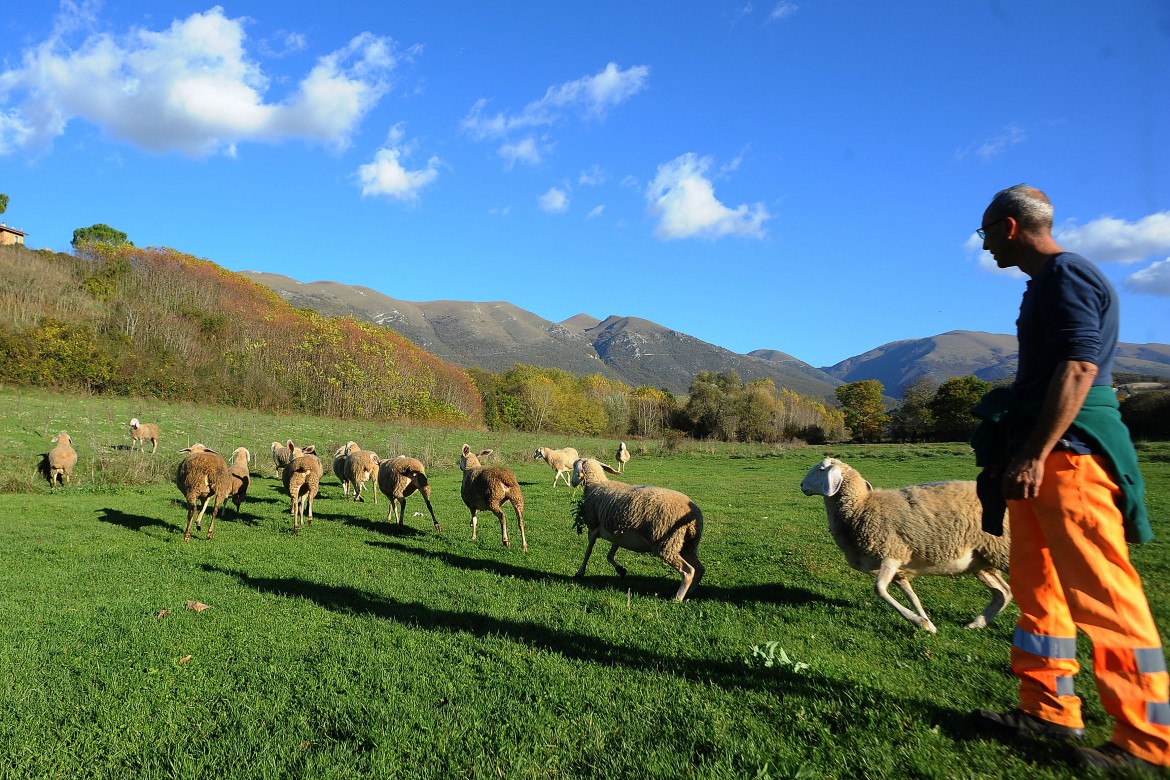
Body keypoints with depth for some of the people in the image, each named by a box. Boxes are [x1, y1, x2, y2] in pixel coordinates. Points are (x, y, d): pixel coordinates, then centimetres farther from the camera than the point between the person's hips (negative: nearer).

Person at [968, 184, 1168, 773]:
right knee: (1036, 586, 13)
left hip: (1067, 453, -11)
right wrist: (1015, 452, 25)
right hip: (1041, 455, 11)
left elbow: (1077, 369, -21)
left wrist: (1035, 455, -24)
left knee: (1100, 594, -7)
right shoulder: (1047, 283, 21)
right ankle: (1049, 710, 22)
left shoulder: (1065, 275, -10)